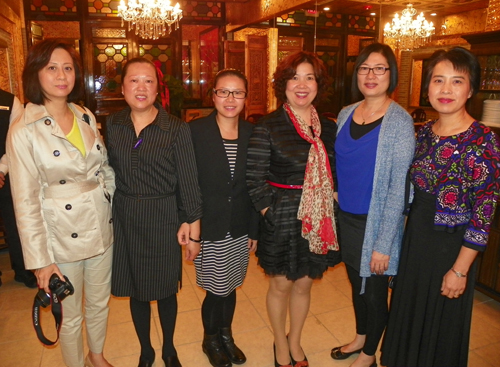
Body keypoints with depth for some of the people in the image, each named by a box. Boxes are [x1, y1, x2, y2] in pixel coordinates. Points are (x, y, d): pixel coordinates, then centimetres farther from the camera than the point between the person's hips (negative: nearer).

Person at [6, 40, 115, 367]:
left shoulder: (86, 117, 3)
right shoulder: (23, 132, -12)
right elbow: (26, 201, -12)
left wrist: (112, 204, 4)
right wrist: (40, 260, -11)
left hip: (102, 229, 5)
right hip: (63, 240, -4)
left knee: (100, 304, 21)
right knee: (71, 317, 13)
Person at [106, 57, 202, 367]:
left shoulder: (177, 129, -8)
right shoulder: (113, 125, 1)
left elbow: (188, 181, -8)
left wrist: (192, 224, -9)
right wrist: (109, 214, 2)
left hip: (163, 219, -2)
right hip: (125, 219, 3)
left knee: (166, 289, 13)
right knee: (136, 289, 16)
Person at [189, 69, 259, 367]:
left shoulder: (252, 134, 1)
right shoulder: (195, 131, -10)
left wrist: (254, 230, 6)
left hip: (239, 228, 3)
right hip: (209, 228, -3)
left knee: (230, 287, 17)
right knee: (217, 289, 7)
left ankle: (226, 335, 44)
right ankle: (211, 340, 36)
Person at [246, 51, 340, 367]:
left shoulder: (328, 128, 4)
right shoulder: (268, 127, -10)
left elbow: (334, 174, 12)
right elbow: (255, 180, -11)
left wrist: (331, 203, -1)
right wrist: (271, 214, -12)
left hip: (319, 222, 4)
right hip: (282, 220, -4)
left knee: (304, 284, 18)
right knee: (281, 285, 13)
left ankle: (295, 342, 42)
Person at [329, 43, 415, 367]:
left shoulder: (399, 121, -14)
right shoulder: (346, 114, 3)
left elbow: (398, 187, -16)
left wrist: (383, 245, -17)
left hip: (377, 222, -5)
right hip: (346, 217, 5)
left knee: (375, 289, 12)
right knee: (357, 283, 22)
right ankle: (360, 338, 46)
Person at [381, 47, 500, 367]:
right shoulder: (424, 132, 1)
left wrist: (460, 270, -15)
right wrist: (410, 233, 9)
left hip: (451, 246, -6)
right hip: (415, 238, 6)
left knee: (442, 325, 15)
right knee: (409, 315, 23)